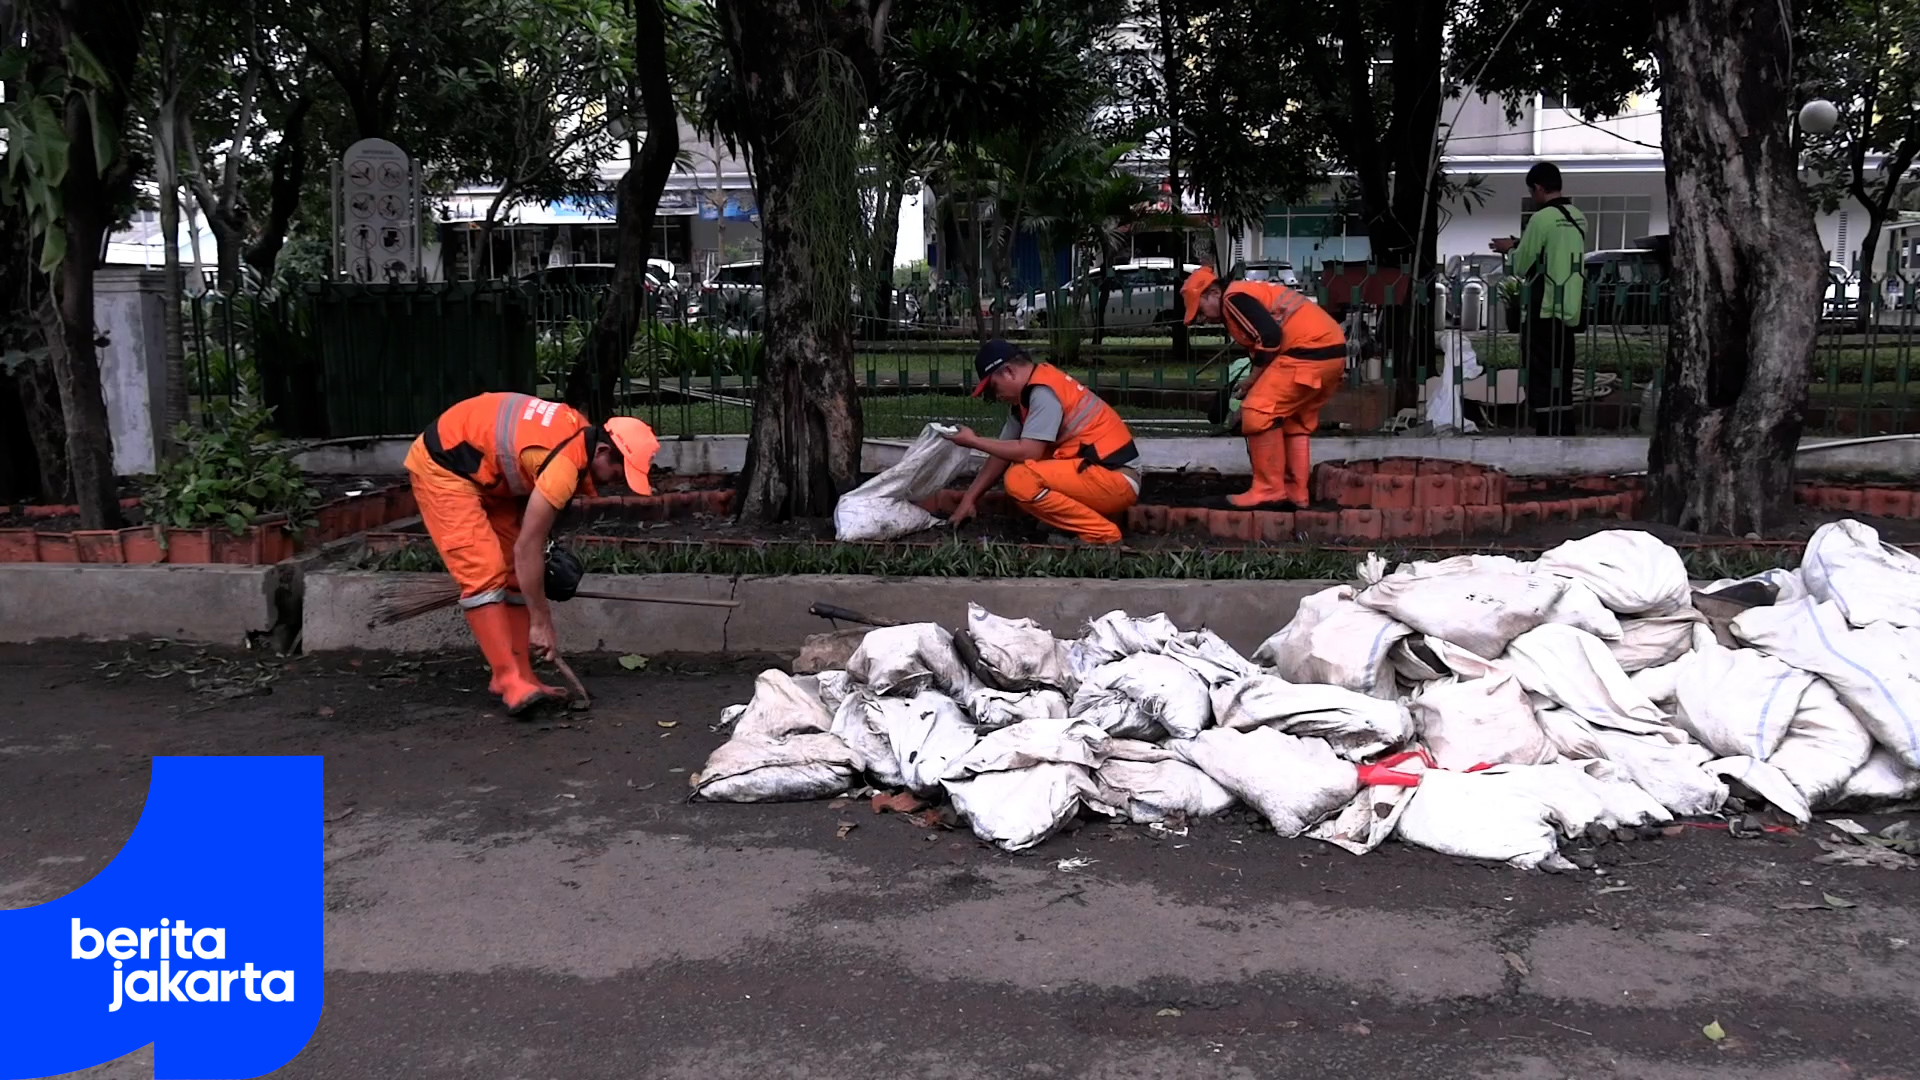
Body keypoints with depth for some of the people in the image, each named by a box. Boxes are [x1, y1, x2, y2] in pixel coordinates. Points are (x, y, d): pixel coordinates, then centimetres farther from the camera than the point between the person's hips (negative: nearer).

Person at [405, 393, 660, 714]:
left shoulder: (582, 433, -3)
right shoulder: (566, 463, -31)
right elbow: (527, 548, -26)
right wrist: (541, 622, -19)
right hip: (442, 465, -10)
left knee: (514, 571, 6)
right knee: (485, 572, -18)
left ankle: (519, 676, 9)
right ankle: (511, 681, -18)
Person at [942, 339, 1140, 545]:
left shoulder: (1044, 391, -15)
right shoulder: (1029, 392, 15)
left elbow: (1027, 452, -19)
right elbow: (1004, 453, 17)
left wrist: (973, 441, -8)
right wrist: (969, 499, 14)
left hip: (1115, 480, -10)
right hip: (1099, 473, 10)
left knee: (1020, 480, -22)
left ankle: (1102, 534, -13)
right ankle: (1097, 513, 8)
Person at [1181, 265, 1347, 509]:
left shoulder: (1234, 299, -4)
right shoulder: (1250, 294, 27)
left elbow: (1270, 336, -17)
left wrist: (1255, 378, -4)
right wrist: (1255, 386, 25)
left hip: (1310, 352, -10)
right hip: (1333, 351, 11)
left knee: (1258, 413, -7)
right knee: (1295, 422, 19)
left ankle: (1269, 491, -3)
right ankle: (1295, 494, 19)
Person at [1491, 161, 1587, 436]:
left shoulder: (1542, 218, -13)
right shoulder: (1579, 218, 10)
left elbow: (1521, 266, -8)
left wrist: (1511, 248, 13)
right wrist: (1521, 245, 19)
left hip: (1543, 312, -7)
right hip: (1569, 310, 7)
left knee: (1541, 382, -3)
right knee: (1562, 381, 12)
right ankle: (1565, 437, 15)